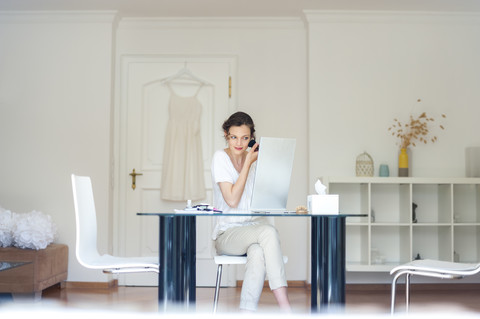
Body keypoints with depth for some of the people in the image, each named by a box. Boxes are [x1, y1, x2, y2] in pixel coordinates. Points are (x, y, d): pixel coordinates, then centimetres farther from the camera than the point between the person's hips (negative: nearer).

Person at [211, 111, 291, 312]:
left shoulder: (254, 157, 10)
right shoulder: (221, 158, -4)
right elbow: (232, 200, -16)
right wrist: (248, 163, -13)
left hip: (255, 225, 4)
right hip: (227, 233, -4)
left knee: (258, 253, -35)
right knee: (268, 232, -35)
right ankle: (286, 311, -38)